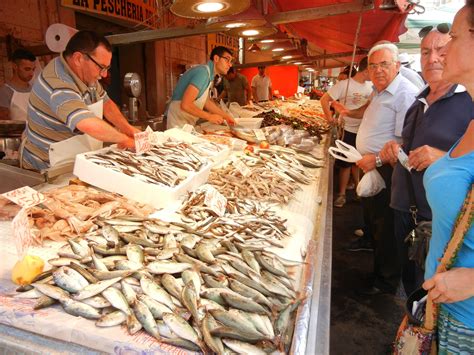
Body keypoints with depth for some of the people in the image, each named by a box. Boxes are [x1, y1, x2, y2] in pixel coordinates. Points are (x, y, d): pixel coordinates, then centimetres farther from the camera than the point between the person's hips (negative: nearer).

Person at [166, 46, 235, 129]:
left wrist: (225, 116, 14)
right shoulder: (203, 72, -21)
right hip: (179, 124, -9)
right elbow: (185, 105, -29)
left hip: (187, 124, 9)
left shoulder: (209, 73, 7)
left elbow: (207, 101, 18)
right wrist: (210, 117, -19)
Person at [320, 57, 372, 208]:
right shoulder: (344, 85, -12)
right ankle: (342, 193, 16)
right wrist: (329, 117, -15)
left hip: (364, 131, 5)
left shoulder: (370, 86, 3)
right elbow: (324, 99, -10)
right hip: (348, 131, -5)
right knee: (346, 163, 3)